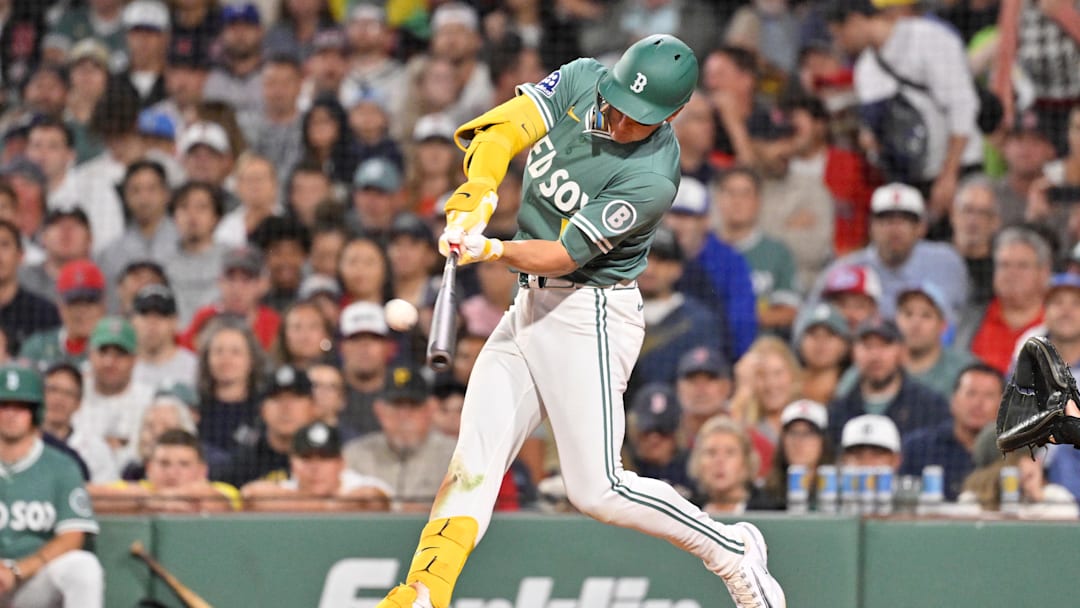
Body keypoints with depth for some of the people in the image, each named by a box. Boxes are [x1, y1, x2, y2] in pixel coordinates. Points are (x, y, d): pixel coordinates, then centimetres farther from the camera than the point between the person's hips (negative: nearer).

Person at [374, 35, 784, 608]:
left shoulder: (652, 178, -21)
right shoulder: (582, 81, -3)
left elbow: (564, 255, -23)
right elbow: (501, 130, -10)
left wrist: (491, 250, -39)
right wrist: (476, 195, -28)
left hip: (591, 314, -7)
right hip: (528, 305, 7)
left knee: (596, 490, -10)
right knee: (472, 465, 0)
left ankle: (732, 550, 7)